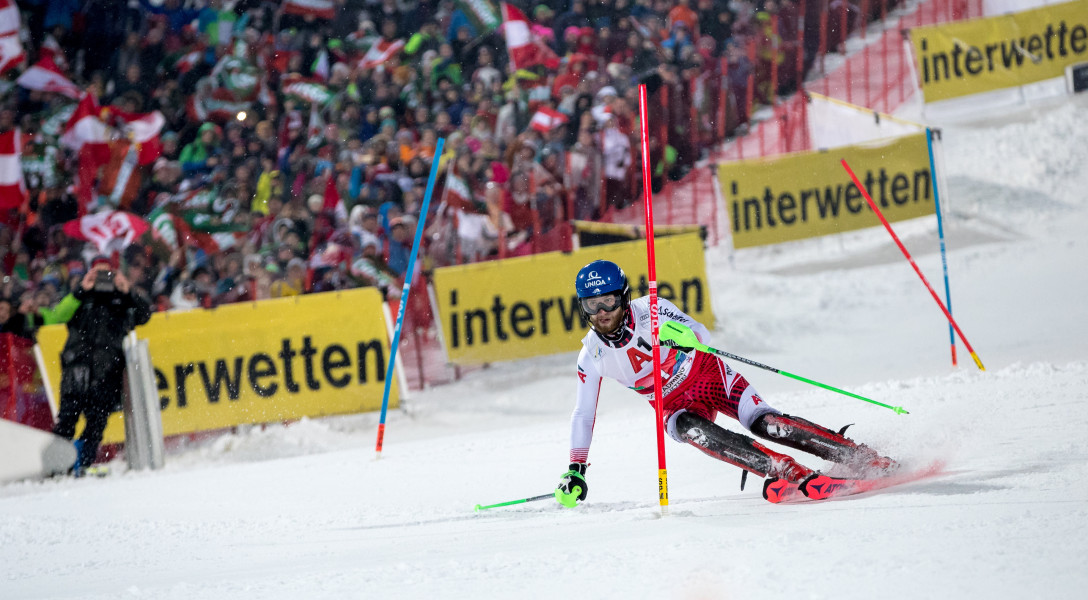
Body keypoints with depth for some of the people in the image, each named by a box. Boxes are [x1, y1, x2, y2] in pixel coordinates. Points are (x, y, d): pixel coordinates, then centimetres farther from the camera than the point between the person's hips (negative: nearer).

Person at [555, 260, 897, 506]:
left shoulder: (649, 311, -18)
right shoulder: (592, 355, -7)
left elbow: (701, 334, -24)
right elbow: (583, 414, 3)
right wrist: (575, 471, 0)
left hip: (708, 375, -3)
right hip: (676, 406, 3)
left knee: (763, 423, -23)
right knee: (691, 430, -31)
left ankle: (867, 459, -17)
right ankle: (789, 474, -36)